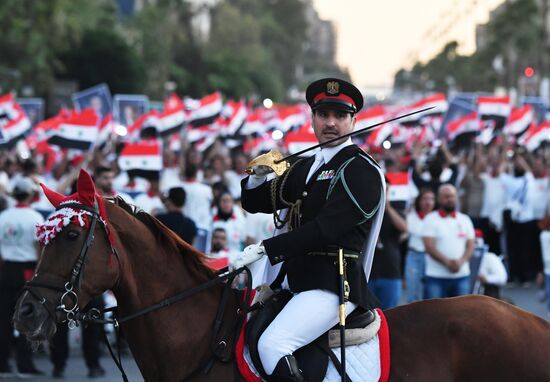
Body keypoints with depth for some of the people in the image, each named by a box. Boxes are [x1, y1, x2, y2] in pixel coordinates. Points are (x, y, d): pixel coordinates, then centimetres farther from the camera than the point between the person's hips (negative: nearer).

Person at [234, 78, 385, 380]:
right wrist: (258, 175, 3)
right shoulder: (305, 168, 20)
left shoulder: (362, 170, -8)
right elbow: (254, 203, 25)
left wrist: (264, 249, -23)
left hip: (332, 284, -9)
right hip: (295, 280, 9)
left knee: (273, 344, -28)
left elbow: (325, 229, -19)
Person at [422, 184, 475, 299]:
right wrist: (447, 262, -19)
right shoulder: (431, 219, 1)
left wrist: (461, 261, -12)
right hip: (436, 276, -3)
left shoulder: (465, 220, 13)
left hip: (461, 275, 4)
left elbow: (470, 245, 7)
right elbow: (429, 247, -9)